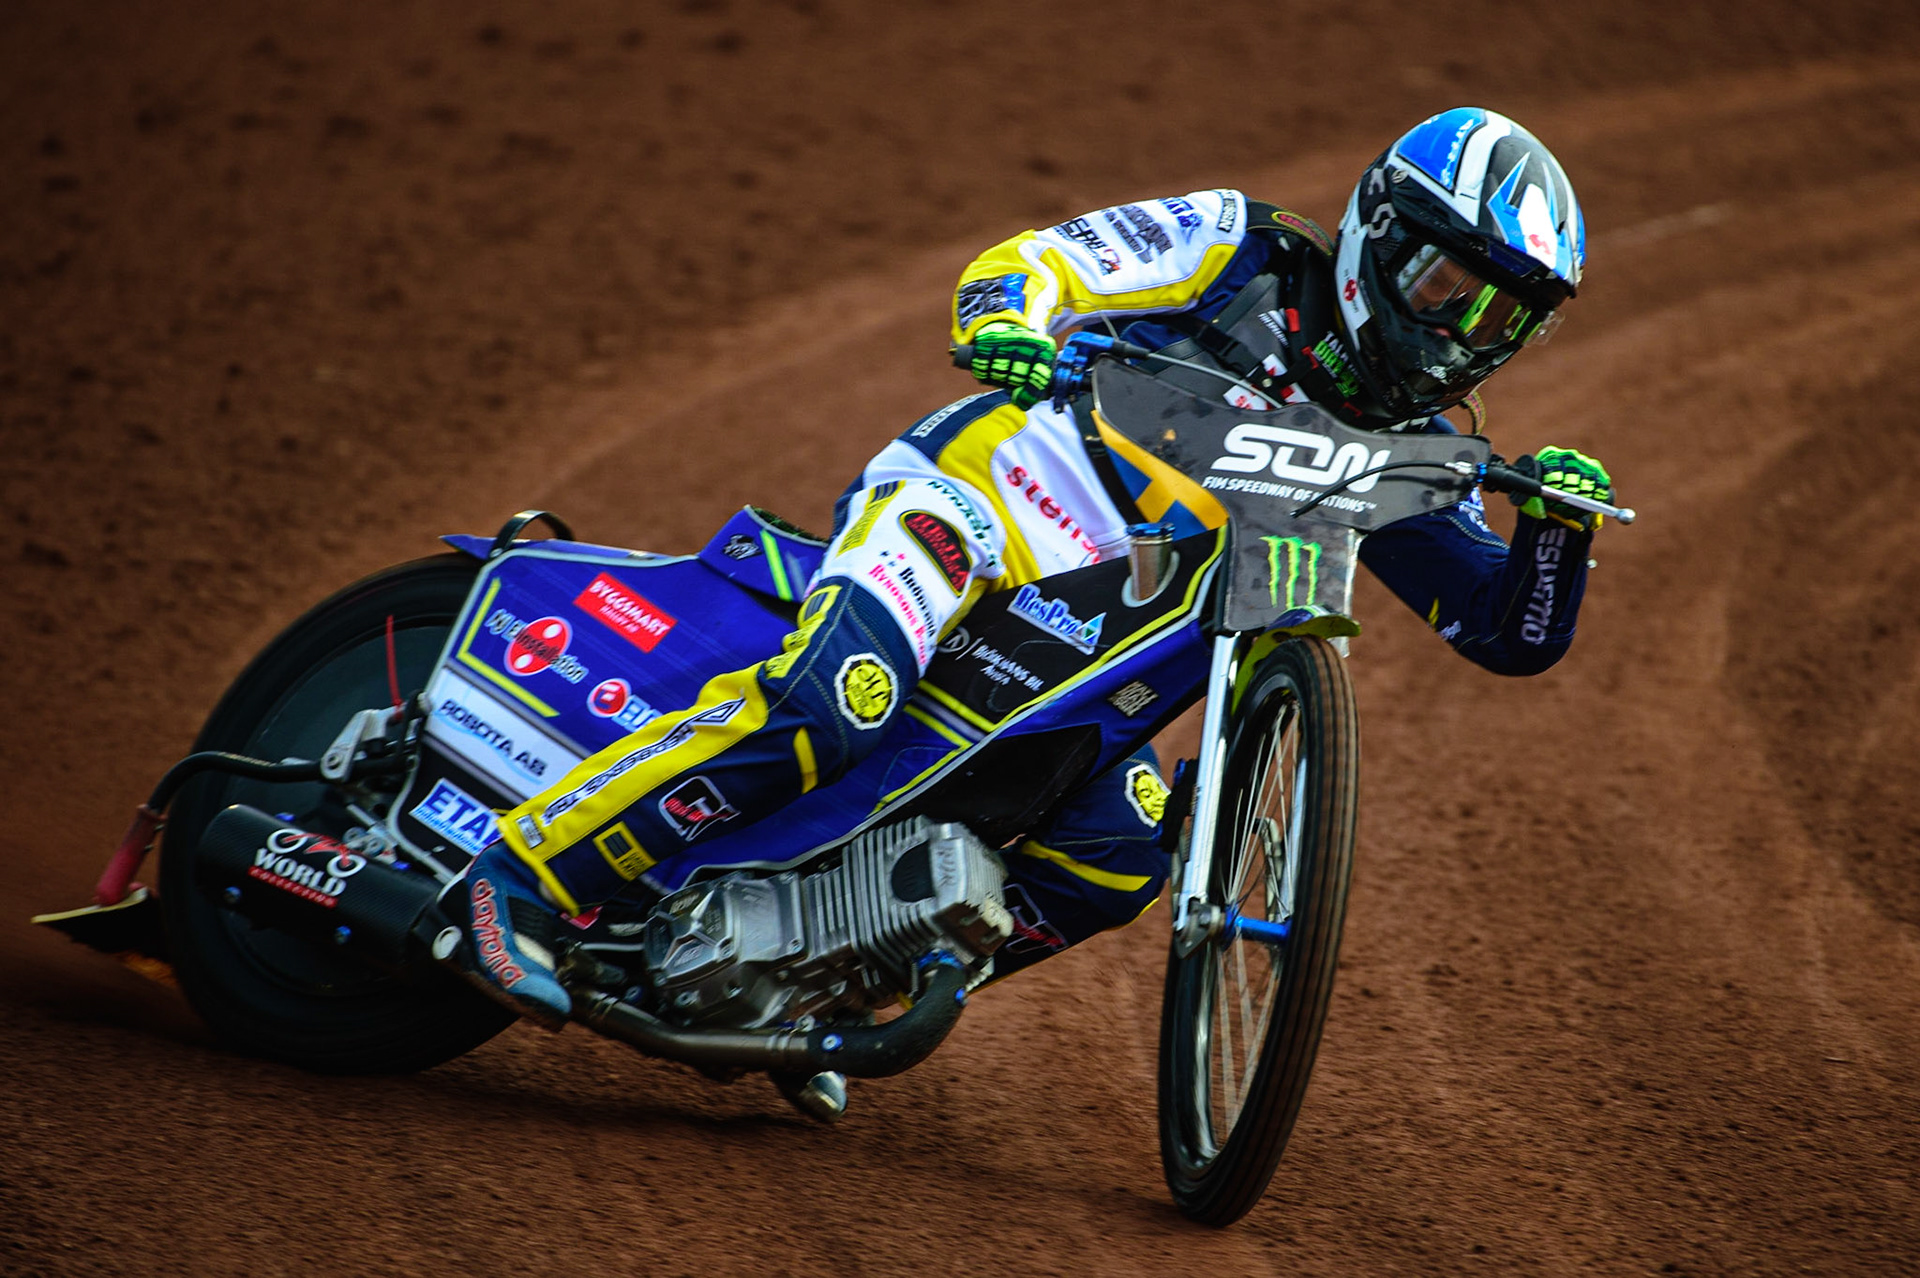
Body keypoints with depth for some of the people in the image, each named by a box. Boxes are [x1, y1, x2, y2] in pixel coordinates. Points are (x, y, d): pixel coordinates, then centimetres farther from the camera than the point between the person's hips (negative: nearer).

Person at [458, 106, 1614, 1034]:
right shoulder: (1248, 252, -2)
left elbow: (1516, 637, 7)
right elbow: (1032, 262, -7)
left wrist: (1558, 526, -14)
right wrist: (1005, 318, -31)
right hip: (985, 486, -6)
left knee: (1117, 859, -15)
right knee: (834, 700, -33)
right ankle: (526, 878, -25)